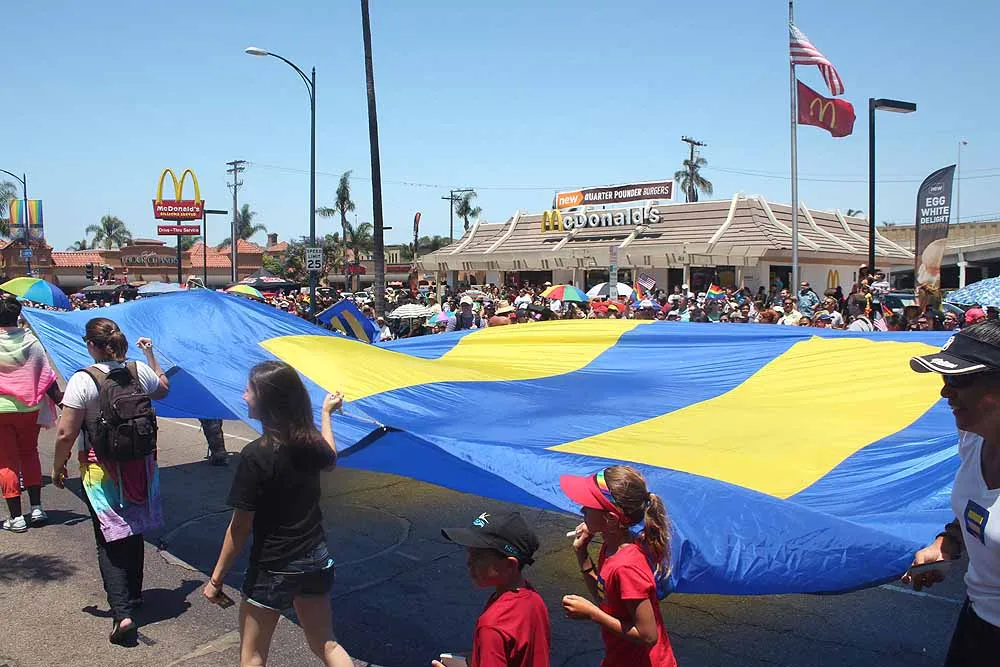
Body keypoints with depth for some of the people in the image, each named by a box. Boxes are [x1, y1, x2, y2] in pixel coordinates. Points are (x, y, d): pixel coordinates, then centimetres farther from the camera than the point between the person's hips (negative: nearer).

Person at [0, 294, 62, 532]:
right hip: (29, 408, 2)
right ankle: (36, 509, 17)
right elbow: (47, 376, -3)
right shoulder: (32, 341, -5)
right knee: (29, 454, 18)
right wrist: (59, 399, 5)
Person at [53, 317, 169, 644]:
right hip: (140, 466, 5)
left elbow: (66, 434, -17)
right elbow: (163, 389, 19)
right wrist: (151, 354, 27)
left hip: (101, 469, -4)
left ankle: (122, 613, -7)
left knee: (109, 539, 2)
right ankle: (134, 595, 36)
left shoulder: (82, 380, -18)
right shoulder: (140, 371, -4)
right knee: (134, 530, 20)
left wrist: (58, 467, 0)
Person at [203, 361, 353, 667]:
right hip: (317, 560, 6)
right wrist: (326, 412, 36)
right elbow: (330, 458, 23)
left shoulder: (255, 455, -22)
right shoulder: (310, 442, -4)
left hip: (273, 569, -6)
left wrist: (216, 578, -6)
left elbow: (240, 527, -18)